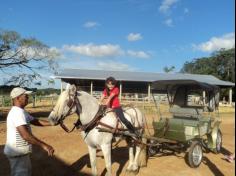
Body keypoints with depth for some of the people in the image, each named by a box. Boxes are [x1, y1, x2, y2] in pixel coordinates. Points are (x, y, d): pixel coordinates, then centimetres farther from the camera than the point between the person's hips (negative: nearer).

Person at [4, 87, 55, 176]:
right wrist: (44, 145, -33)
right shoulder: (18, 112, -24)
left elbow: (36, 121, 13)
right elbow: (25, 135, -34)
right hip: (17, 153, -10)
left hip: (21, 151, 10)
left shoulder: (20, 111, 10)